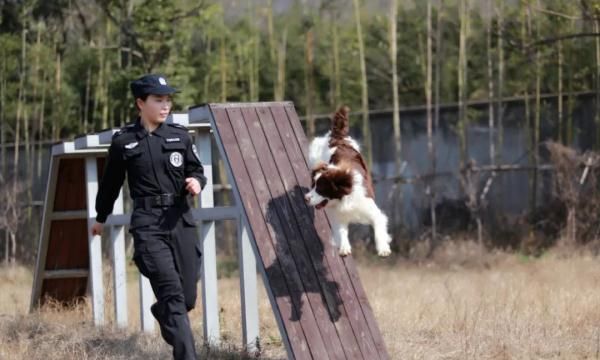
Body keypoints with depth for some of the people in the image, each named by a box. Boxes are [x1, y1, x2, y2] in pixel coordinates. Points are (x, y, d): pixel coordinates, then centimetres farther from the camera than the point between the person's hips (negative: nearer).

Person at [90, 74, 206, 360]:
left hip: (181, 219, 3)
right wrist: (101, 217, 28)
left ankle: (161, 314, 43)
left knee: (188, 298, 7)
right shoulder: (124, 141, 3)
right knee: (172, 293, -15)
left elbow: (196, 171, 15)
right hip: (147, 224, -3)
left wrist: (196, 182, -10)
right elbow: (110, 183, 16)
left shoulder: (180, 136, 8)